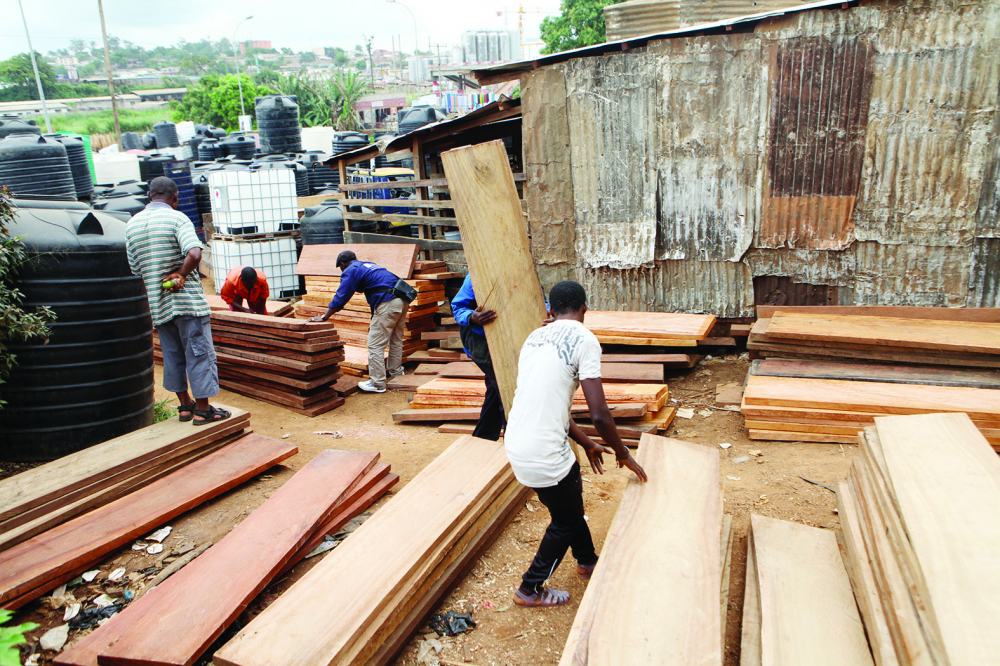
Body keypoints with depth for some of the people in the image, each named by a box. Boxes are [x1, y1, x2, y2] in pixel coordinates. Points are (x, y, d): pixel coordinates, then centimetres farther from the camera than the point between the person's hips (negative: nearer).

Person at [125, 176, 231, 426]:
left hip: (157, 303, 6)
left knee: (173, 355, 16)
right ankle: (203, 410, 5)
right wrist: (181, 274, -10)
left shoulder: (131, 225, 9)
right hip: (187, 301, -6)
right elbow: (194, 254, -26)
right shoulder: (177, 218, -9)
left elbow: (135, 270, 11)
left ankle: (185, 405, 24)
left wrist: (152, 295, 18)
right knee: (199, 353, 1)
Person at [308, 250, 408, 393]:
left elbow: (341, 297, -1)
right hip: (402, 300, 9)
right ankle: (396, 372, 37)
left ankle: (377, 383, 1)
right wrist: (374, 321, 38)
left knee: (375, 345, -2)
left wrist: (324, 318, 6)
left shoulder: (351, 271, 4)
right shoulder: (369, 265, 30)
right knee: (396, 340, 23)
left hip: (388, 304, -9)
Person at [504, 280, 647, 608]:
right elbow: (599, 414, -17)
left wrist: (587, 444, 27)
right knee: (566, 520, 19)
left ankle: (587, 560, 52)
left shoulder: (535, 337, 12)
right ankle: (530, 590, 34)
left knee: (571, 498, 30)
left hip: (516, 443, 8)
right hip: (544, 455, -8)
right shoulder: (584, 339, -11)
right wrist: (623, 454, 1)